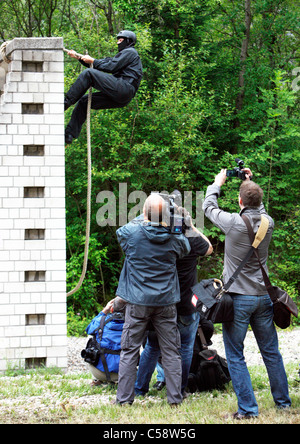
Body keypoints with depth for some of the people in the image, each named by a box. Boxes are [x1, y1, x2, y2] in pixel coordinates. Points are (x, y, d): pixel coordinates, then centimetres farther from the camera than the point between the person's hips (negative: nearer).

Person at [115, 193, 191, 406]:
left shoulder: (132, 232, -9)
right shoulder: (175, 238, -4)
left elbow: (120, 231, 15)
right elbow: (187, 247, 19)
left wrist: (144, 220, 18)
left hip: (138, 302, -1)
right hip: (166, 301, 1)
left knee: (129, 351, 6)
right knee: (171, 351, 7)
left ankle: (124, 398, 6)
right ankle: (175, 397, 8)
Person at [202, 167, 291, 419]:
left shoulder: (234, 223, -17)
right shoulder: (267, 223, -3)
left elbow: (209, 207, 2)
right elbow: (259, 208, 23)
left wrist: (218, 183, 18)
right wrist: (251, 182, 28)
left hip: (238, 298, -5)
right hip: (263, 296, 5)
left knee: (236, 357, 1)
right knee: (271, 352, 15)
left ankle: (248, 408, -3)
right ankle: (283, 401, 24)